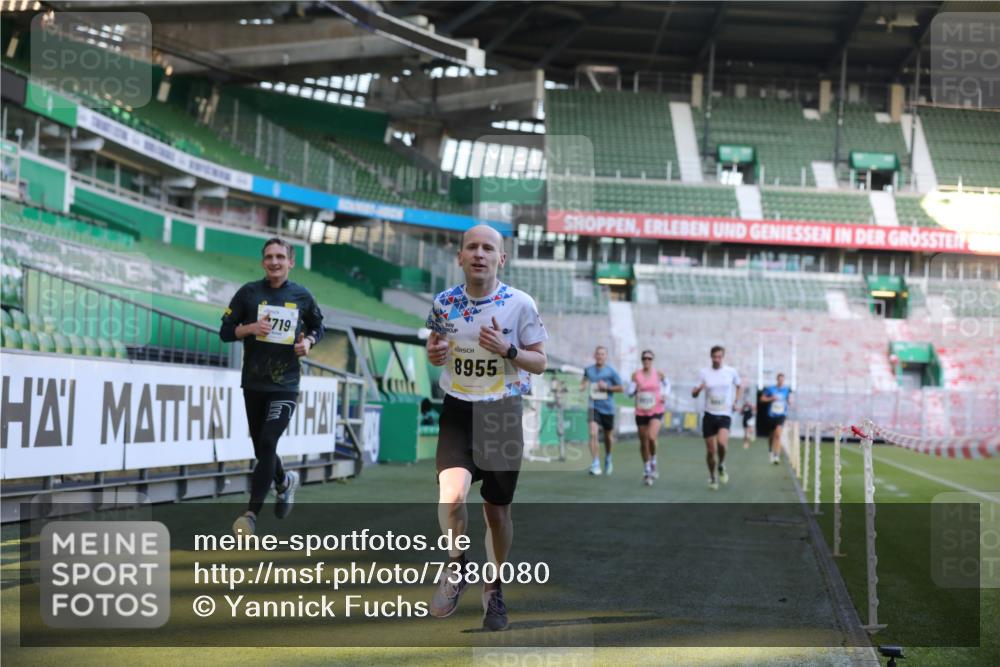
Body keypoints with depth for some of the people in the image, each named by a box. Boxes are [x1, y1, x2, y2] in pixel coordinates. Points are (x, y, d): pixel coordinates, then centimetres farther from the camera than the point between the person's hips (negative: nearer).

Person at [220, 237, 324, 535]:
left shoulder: (302, 296, 1)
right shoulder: (249, 292, -1)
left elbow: (317, 327, 17)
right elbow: (225, 331, 2)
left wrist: (308, 341, -4)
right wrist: (250, 328, -17)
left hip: (285, 385, -2)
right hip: (253, 383, 2)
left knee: (267, 443, -17)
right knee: (261, 449, 13)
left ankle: (252, 513, -14)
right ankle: (284, 482, 45)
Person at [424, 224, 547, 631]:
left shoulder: (521, 304, -8)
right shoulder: (444, 303, -1)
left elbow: (540, 362, -1)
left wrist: (508, 350, -20)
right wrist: (434, 354, -9)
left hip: (503, 414, 0)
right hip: (457, 411, 1)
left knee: (497, 509, 10)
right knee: (452, 495, -22)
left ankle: (493, 589, 33)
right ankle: (457, 568, 6)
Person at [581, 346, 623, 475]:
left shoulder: (611, 371, -3)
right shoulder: (588, 369, 4)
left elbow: (620, 387, 1)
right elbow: (584, 379, 23)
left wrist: (607, 387, -13)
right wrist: (583, 384, 1)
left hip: (607, 407, 0)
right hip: (594, 406, 0)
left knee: (608, 436, 12)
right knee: (593, 433, -18)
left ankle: (608, 459, 40)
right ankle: (595, 464, -17)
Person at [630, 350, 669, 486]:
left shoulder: (659, 374, -1)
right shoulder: (636, 375, -1)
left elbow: (667, 384, 18)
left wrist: (665, 394, 0)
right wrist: (635, 390, -20)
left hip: (656, 411, -2)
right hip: (641, 412, 2)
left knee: (651, 437, -23)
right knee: (643, 442, 8)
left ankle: (653, 463, 2)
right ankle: (646, 471, 24)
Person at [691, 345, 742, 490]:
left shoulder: (731, 372, 0)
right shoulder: (704, 373, 0)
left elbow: (739, 386, 20)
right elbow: (694, 395, 2)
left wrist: (736, 402, 5)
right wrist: (697, 389, -22)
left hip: (724, 415, -1)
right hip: (709, 415, 1)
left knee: (722, 442, -26)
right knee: (710, 450, 2)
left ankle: (722, 466, 3)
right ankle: (712, 477, 24)